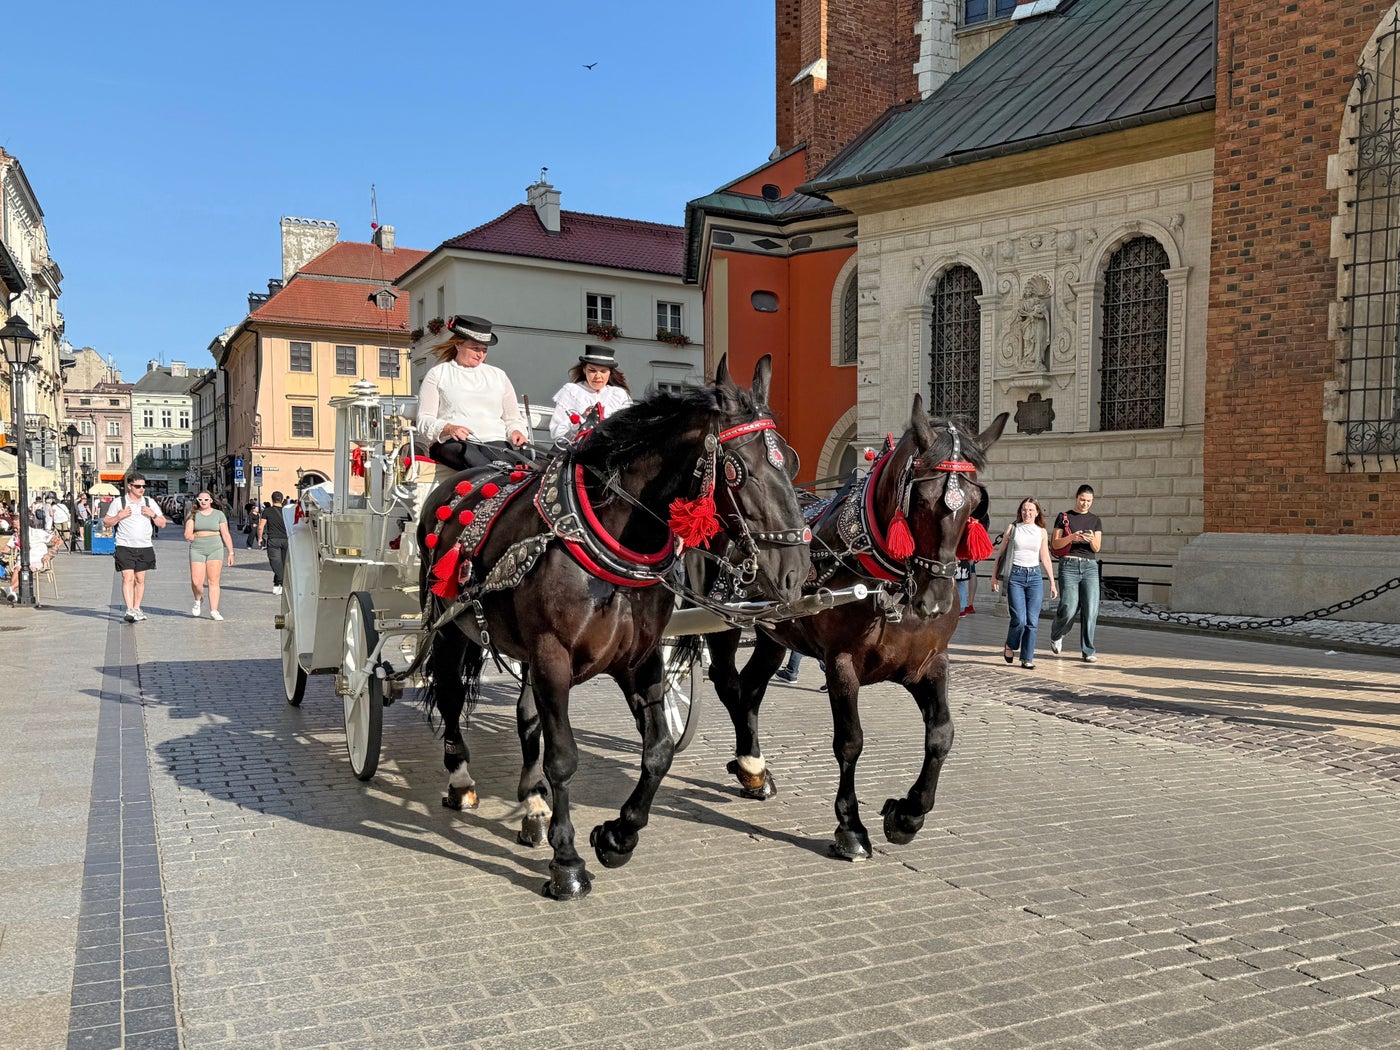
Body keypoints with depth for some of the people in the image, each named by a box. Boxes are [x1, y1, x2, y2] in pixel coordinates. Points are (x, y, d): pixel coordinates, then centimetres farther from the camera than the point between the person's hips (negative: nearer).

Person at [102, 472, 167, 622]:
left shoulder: (149, 502, 11)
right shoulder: (118, 502, 3)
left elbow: (162, 523, 12)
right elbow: (106, 523, 6)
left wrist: (153, 515, -6)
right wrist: (119, 516, -11)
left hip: (145, 547, 3)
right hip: (125, 547, -3)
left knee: (140, 579, 8)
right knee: (128, 578, -12)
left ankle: (137, 609, 18)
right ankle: (129, 610, -17)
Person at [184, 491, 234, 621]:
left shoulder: (219, 514, 7)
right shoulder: (193, 515, 7)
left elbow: (226, 535, 4)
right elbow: (188, 535, -1)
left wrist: (231, 552, 0)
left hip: (215, 550, 0)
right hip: (197, 550, 0)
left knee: (213, 581, -4)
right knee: (196, 582, -8)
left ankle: (214, 611, -3)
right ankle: (198, 600, 23)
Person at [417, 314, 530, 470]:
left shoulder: (498, 375, 28)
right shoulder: (437, 374, 18)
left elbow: (513, 418, 28)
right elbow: (424, 421, 9)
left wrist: (517, 431, 2)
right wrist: (448, 428, -14)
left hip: (495, 442, 3)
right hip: (452, 443, -3)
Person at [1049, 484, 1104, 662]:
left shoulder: (1095, 520, 14)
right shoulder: (1064, 517, 8)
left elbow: (1097, 548, 7)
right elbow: (1055, 543, 2)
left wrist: (1091, 539, -15)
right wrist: (1071, 537, -15)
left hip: (1090, 566, 3)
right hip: (1069, 564, -3)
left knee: (1091, 609, -5)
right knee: (1069, 607, -11)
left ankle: (1088, 650, 4)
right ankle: (1056, 635, 20)